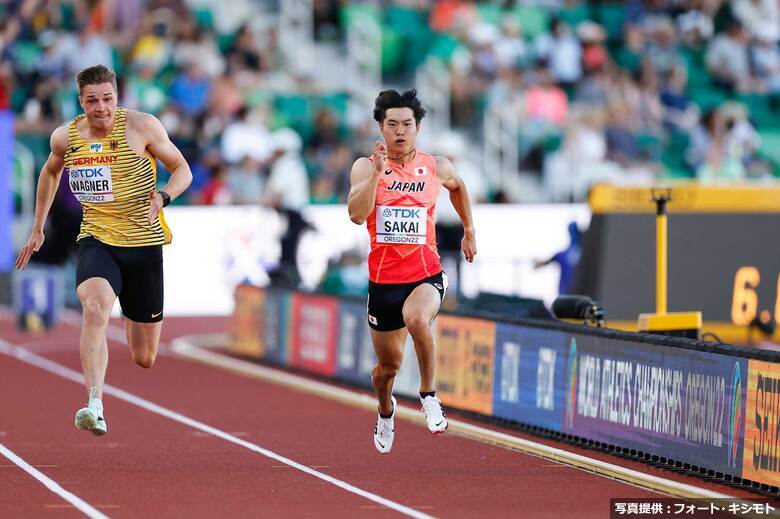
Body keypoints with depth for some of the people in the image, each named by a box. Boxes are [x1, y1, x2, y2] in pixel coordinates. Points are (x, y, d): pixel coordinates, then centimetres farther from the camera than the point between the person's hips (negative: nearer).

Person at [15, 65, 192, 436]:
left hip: (144, 243, -1)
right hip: (96, 240, 1)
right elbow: (50, 172, 22)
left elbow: (182, 170, 0)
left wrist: (162, 196, -21)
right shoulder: (65, 137, 0)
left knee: (144, 359, 8)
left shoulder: (141, 126, -9)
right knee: (95, 309, -34)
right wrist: (37, 230, 23)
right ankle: (95, 405, -41)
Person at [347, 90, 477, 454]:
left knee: (416, 319, -36)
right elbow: (356, 215, -21)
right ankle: (386, 412, 48)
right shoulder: (366, 167, -4)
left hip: (426, 275, -1)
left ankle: (428, 394, -14)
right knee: (388, 364, 13)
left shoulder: (436, 167, 1)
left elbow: (458, 187, 26)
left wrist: (469, 231, 28)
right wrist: (377, 172, -28)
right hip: (383, 278, 1)